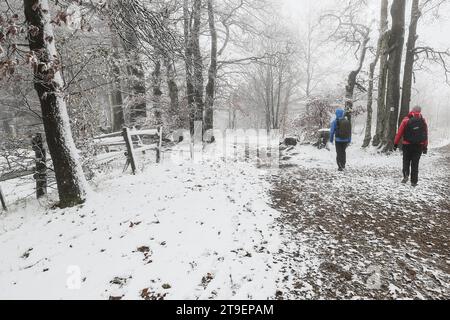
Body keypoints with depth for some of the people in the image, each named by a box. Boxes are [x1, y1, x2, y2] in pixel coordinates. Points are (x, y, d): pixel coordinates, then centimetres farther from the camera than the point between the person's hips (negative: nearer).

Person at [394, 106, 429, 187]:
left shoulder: (406, 120, -5)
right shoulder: (423, 121, 3)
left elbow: (399, 133, -6)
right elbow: (426, 135, 6)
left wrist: (396, 144, -1)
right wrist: (425, 147, 12)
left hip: (407, 145, -2)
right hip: (419, 146, 2)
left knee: (406, 161, 11)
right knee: (415, 164, 7)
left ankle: (406, 176, -10)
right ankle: (414, 182, 10)